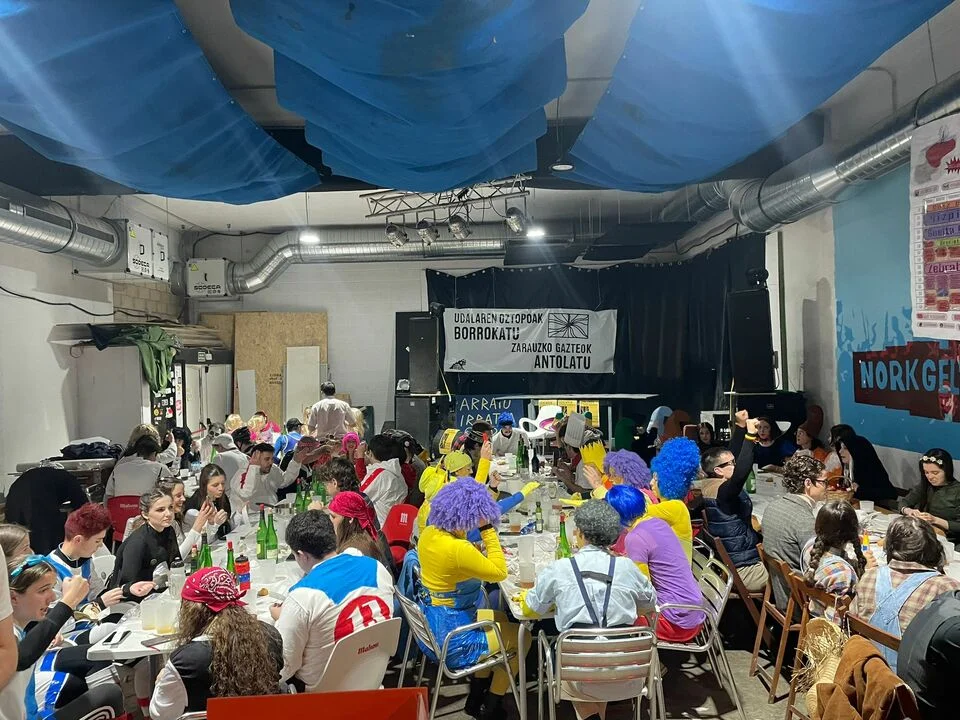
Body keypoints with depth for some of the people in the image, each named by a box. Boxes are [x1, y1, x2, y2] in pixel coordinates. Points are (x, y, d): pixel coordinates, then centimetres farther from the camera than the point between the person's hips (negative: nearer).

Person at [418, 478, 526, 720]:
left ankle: (477, 698, 36)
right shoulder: (457, 549, -32)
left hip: (431, 625, 9)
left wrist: (482, 548, 3)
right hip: (450, 640, -8)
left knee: (501, 619, 28)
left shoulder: (430, 533, -4)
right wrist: (487, 529, -19)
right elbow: (500, 572, -18)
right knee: (521, 636, 14)